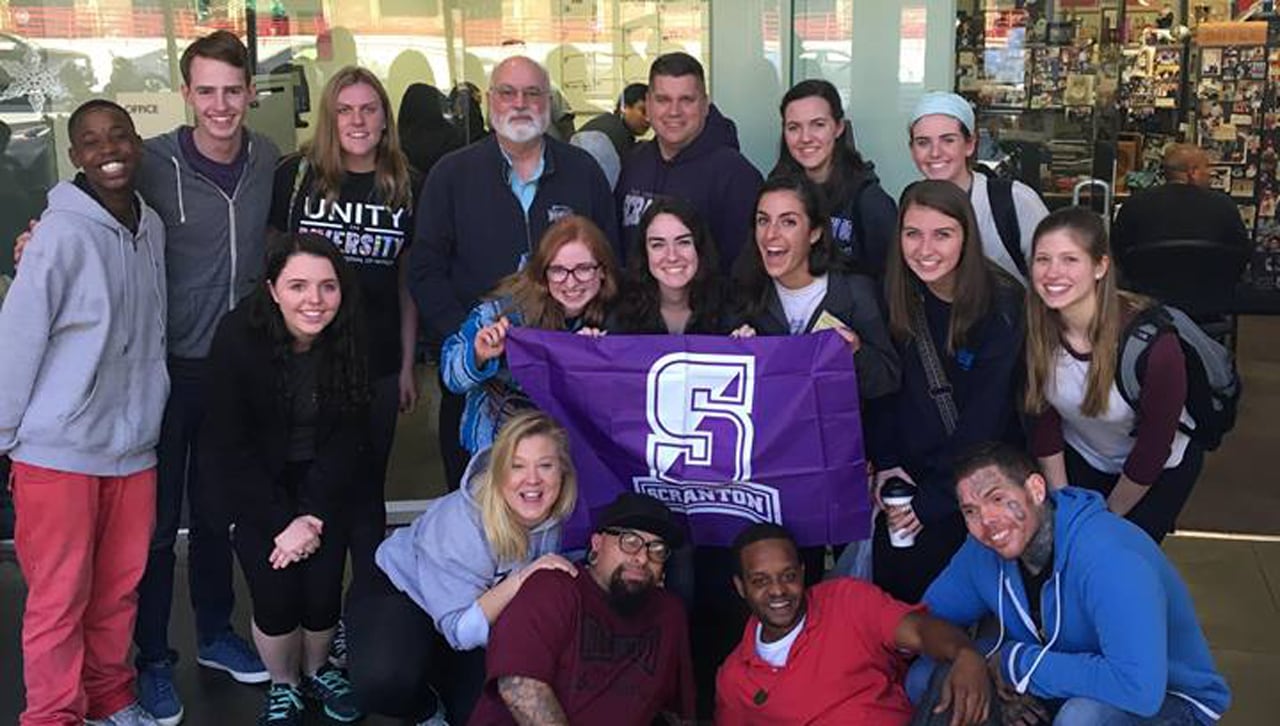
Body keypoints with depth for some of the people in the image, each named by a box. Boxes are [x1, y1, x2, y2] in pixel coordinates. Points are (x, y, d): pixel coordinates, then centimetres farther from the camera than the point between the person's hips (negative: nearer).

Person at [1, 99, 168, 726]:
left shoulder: (152, 226, 5)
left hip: (133, 445, 6)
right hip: (58, 451, -5)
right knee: (59, 598, 5)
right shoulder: (63, 232, -14)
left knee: (119, 588, 15)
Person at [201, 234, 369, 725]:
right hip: (254, 483, -2)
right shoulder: (238, 336, -22)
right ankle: (283, 685, 18)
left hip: (324, 481, 2)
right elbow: (230, 447, -16)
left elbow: (348, 438, -7)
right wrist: (282, 521, -18)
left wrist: (313, 516, -16)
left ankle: (317, 669, 25)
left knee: (323, 589, -9)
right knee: (276, 593, -13)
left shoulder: (350, 340, -15)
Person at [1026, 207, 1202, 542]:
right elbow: (1043, 420, -9)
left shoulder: (1151, 339, -35)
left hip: (1161, 467, -3)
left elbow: (1152, 449, -22)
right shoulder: (1034, 329, -23)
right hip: (1081, 457, 3)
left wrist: (1109, 517, -11)